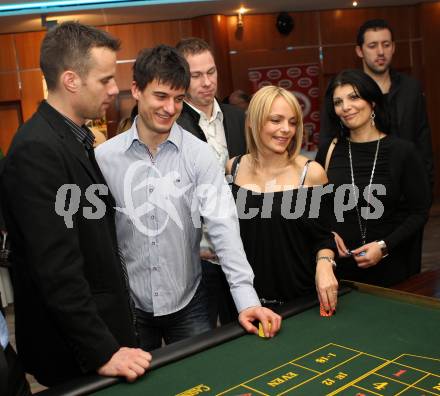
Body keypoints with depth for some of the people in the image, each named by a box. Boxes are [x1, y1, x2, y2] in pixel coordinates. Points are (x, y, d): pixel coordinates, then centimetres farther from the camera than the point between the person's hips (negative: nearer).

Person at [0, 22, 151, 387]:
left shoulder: (73, 138, 7)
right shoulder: (37, 149, -22)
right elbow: (57, 267, -25)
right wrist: (102, 352, -20)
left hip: (101, 325, 9)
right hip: (75, 350, -9)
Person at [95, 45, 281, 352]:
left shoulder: (199, 155, -8)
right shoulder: (104, 157, -6)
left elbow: (223, 226, -14)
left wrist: (246, 300, -22)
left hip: (188, 303, 0)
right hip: (128, 305, 1)